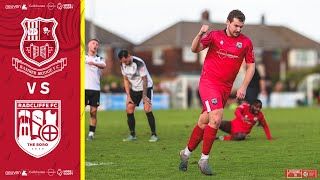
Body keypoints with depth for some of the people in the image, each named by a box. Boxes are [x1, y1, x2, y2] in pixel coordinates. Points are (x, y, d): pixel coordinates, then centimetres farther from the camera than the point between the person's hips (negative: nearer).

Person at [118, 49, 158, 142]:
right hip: (134, 89, 6)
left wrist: (144, 96, -18)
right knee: (129, 109, -3)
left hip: (146, 87, -6)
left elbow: (145, 80, -20)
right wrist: (128, 96, -1)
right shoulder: (123, 65, -6)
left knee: (147, 109, -16)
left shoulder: (139, 63, -26)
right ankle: (132, 135, 7)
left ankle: (154, 135, -9)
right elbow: (126, 80, 4)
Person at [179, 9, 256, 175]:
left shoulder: (246, 42, 3)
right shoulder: (215, 36, -2)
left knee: (204, 122, 9)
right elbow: (195, 49, -11)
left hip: (225, 88, 4)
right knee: (216, 118, -21)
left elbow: (251, 65, 8)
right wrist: (200, 35, -29)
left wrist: (243, 87, -1)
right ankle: (204, 159, -9)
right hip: (208, 82, -4)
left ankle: (186, 153, 30)